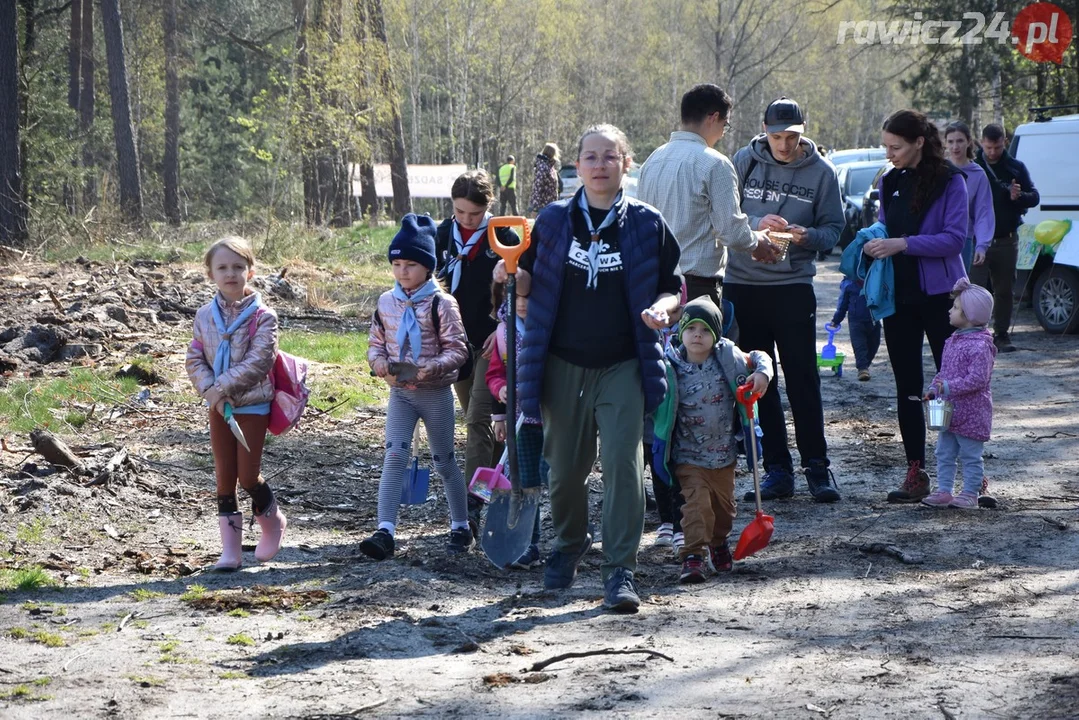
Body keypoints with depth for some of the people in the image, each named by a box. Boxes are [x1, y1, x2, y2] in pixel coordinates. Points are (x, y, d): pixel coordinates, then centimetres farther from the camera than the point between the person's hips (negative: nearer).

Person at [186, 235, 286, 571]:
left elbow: (259, 361, -20)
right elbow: (194, 360, 2)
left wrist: (223, 386, -22)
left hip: (253, 405, -4)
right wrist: (211, 391, -14)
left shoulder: (262, 316, -11)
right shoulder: (205, 315, 2)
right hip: (219, 406, 4)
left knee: (247, 474, -4)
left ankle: (272, 522, 25)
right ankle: (230, 548, 10)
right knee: (224, 476, 5)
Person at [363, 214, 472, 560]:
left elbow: (457, 350, -12)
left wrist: (424, 369, -26)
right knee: (394, 457, -11)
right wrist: (382, 364, -12)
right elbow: (376, 343, 10)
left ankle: (460, 527, 26)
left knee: (444, 461, 10)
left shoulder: (442, 304, -11)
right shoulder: (386, 302, 3)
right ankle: (385, 532, -18)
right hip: (400, 393, 3)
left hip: (436, 392, -3)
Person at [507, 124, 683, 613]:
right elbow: (529, 279, 14)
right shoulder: (553, 220, 4)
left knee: (623, 463, -12)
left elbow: (673, 288, 8)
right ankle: (569, 542, 36)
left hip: (623, 366, -2)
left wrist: (661, 308, -14)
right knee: (565, 467, 9)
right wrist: (509, 275, -7)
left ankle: (620, 570, -7)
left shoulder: (647, 224, 1)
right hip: (563, 365, 2)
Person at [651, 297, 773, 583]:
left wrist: (762, 374, -12)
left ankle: (718, 542, 42)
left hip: (724, 453, 3)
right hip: (688, 457, -3)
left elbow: (759, 358, 7)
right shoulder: (671, 368, -12)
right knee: (696, 503, -17)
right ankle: (693, 555, -16)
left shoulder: (728, 359, -6)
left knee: (723, 504, 17)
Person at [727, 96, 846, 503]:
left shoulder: (821, 172, 0)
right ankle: (776, 469, 13)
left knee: (803, 381, -3)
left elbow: (834, 228, 2)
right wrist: (755, 223, -18)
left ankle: (817, 466, 5)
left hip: (793, 287, -2)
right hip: (743, 286, 2)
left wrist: (808, 236, -19)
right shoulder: (744, 162, 2)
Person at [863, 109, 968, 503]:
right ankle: (916, 472, 12)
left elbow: (954, 238, -15)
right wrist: (874, 242, -3)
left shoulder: (949, 181, -8)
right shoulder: (891, 181, 10)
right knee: (907, 386, 7)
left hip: (938, 296, -6)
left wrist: (903, 244, -22)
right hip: (899, 295, 6)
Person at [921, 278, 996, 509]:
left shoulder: (980, 345, -19)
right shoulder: (953, 341, 10)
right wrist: (934, 388, 1)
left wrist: (949, 387, -27)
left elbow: (978, 378, -25)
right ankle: (944, 491, 16)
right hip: (949, 411, 9)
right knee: (944, 453, 11)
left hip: (971, 413, -9)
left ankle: (971, 493, 11)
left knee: (970, 455, 3)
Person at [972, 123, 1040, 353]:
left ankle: (1002, 334, 15)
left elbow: (1035, 196, 8)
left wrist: (1020, 196, -14)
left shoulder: (1016, 168, 5)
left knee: (1005, 290, 7)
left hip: (1007, 241, 2)